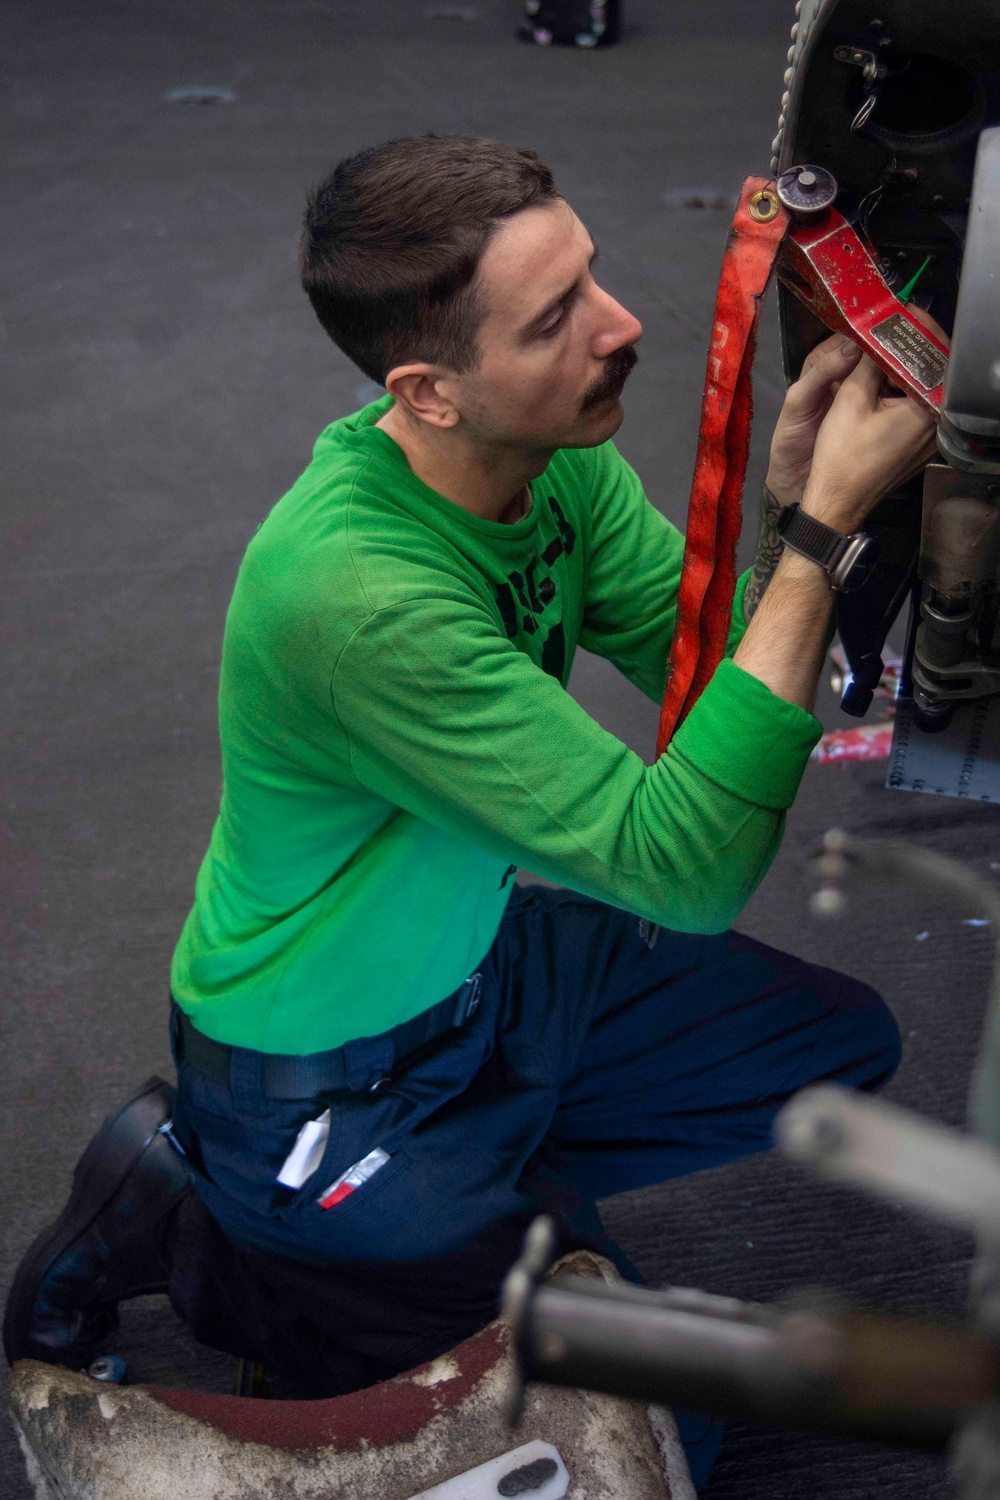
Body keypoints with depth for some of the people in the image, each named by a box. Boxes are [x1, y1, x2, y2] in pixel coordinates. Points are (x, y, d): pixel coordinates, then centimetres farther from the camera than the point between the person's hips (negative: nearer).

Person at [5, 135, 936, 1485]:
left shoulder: (553, 453, -12)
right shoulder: (355, 593, -37)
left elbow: (722, 672, -7)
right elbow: (687, 864, -35)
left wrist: (788, 505, -26)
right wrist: (825, 528, -35)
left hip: (476, 956, 8)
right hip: (319, 1085, -8)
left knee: (846, 1045, 11)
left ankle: (472, 1167, 12)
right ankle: (188, 1227, 6)